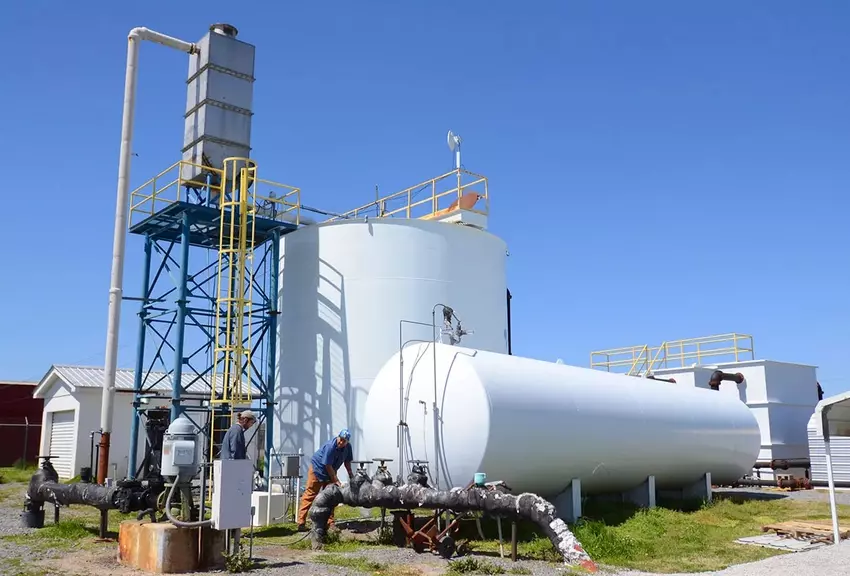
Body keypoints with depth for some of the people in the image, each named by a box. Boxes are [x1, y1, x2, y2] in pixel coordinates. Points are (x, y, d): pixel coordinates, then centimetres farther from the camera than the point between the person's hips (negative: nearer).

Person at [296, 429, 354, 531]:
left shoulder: (348, 447, -11)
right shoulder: (330, 446, -32)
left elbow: (347, 461, 5)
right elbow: (328, 466, -27)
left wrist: (351, 475, -3)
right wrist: (336, 481, -24)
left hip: (331, 472, 7)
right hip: (317, 468, -7)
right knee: (309, 496, -6)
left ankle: (330, 523, 10)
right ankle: (301, 523, -5)